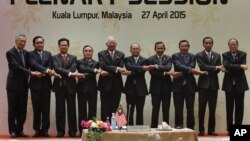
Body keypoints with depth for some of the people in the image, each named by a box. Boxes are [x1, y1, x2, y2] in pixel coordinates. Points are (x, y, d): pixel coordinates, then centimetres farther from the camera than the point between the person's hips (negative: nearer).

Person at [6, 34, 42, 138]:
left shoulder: (26, 53, 11)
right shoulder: (10, 53, -9)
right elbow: (16, 66, -19)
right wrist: (31, 73, -25)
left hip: (23, 85, 6)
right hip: (13, 85, -6)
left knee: (22, 110, 6)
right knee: (12, 109, 1)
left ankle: (20, 130, 13)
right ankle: (12, 131, 7)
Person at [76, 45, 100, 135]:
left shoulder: (96, 63, 10)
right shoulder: (79, 62, 5)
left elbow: (93, 74, -6)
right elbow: (83, 69, -16)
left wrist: (84, 75, -18)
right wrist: (95, 70, -28)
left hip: (92, 89, 1)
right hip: (82, 88, -1)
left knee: (92, 110, -1)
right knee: (82, 110, -1)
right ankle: (82, 131, 4)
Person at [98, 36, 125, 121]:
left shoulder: (121, 55, 9)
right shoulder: (101, 54, 4)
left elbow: (121, 68, -5)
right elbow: (103, 66, -12)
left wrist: (108, 73, -16)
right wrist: (116, 68, -24)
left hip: (117, 85, 2)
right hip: (105, 85, -2)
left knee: (115, 108, 2)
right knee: (105, 108, 1)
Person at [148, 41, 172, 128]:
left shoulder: (168, 58, 7)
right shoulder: (151, 59, 1)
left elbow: (168, 68, -12)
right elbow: (152, 72, -10)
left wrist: (157, 67, -20)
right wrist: (164, 73, -16)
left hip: (166, 87, 2)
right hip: (156, 87, -2)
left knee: (166, 109, 6)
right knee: (155, 108, 0)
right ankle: (154, 127, 5)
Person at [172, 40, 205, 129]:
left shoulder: (192, 56, 9)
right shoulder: (175, 56, 4)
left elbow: (191, 67, -8)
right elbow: (179, 66, -14)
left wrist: (180, 73, -20)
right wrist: (191, 70, -26)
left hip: (190, 85, 1)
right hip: (178, 85, -1)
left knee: (190, 108, 3)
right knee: (178, 108, 0)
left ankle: (191, 128, 10)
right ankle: (178, 127, 8)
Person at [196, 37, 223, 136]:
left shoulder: (217, 55, 11)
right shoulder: (199, 55, 1)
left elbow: (218, 69, 0)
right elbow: (203, 67, -13)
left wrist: (208, 72, -13)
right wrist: (216, 67, -18)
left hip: (213, 84, 3)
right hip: (203, 84, -3)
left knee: (212, 109, 4)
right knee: (202, 108, -3)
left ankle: (211, 130, 9)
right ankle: (201, 130, 2)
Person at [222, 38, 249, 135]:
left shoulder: (243, 54, 2)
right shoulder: (225, 55, 2)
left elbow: (242, 68, -11)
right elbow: (227, 66, -16)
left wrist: (230, 70, -13)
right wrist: (240, 66, -22)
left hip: (240, 84, 0)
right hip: (229, 84, 0)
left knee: (239, 107, 2)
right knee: (229, 107, 1)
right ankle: (230, 129, 7)